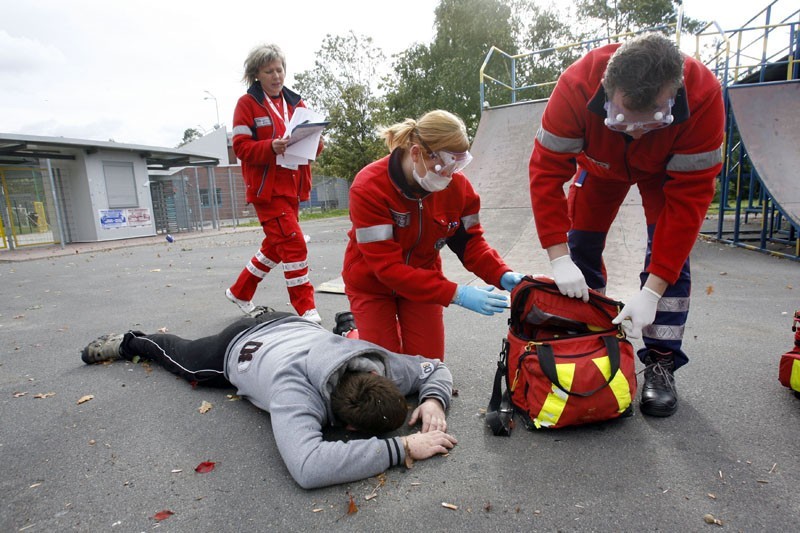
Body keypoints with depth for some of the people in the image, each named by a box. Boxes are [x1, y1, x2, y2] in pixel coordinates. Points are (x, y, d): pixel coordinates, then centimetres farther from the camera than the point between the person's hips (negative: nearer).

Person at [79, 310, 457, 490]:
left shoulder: (375, 361, -36)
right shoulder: (293, 388, -50)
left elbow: (433, 368, -18)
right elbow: (309, 467, -63)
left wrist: (433, 401, -40)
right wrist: (401, 449, -57)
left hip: (290, 325, 2)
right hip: (238, 348, -2)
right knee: (180, 358, 30)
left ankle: (260, 316, 58)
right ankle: (129, 343, 56)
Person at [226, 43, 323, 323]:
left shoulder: (296, 103, 15)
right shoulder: (247, 103, -1)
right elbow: (241, 147, -9)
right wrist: (271, 147, -26)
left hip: (292, 188, 6)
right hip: (266, 187, -6)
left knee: (276, 246, 13)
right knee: (295, 245, -13)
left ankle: (239, 292, 33)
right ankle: (306, 309, -1)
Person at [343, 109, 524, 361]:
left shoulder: (457, 184, -17)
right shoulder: (368, 188, -31)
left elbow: (469, 241, -7)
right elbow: (386, 267, -33)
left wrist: (502, 275, -27)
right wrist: (456, 294, -38)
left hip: (423, 281, 4)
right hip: (372, 285, -3)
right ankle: (353, 332, 32)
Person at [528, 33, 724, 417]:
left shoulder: (703, 96, -38)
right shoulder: (576, 86, -40)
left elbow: (689, 197, -35)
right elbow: (546, 171, -36)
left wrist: (652, 290, -38)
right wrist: (559, 257, -41)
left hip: (668, 168, 0)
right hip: (600, 165, 1)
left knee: (671, 250, -15)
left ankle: (661, 363, -3)